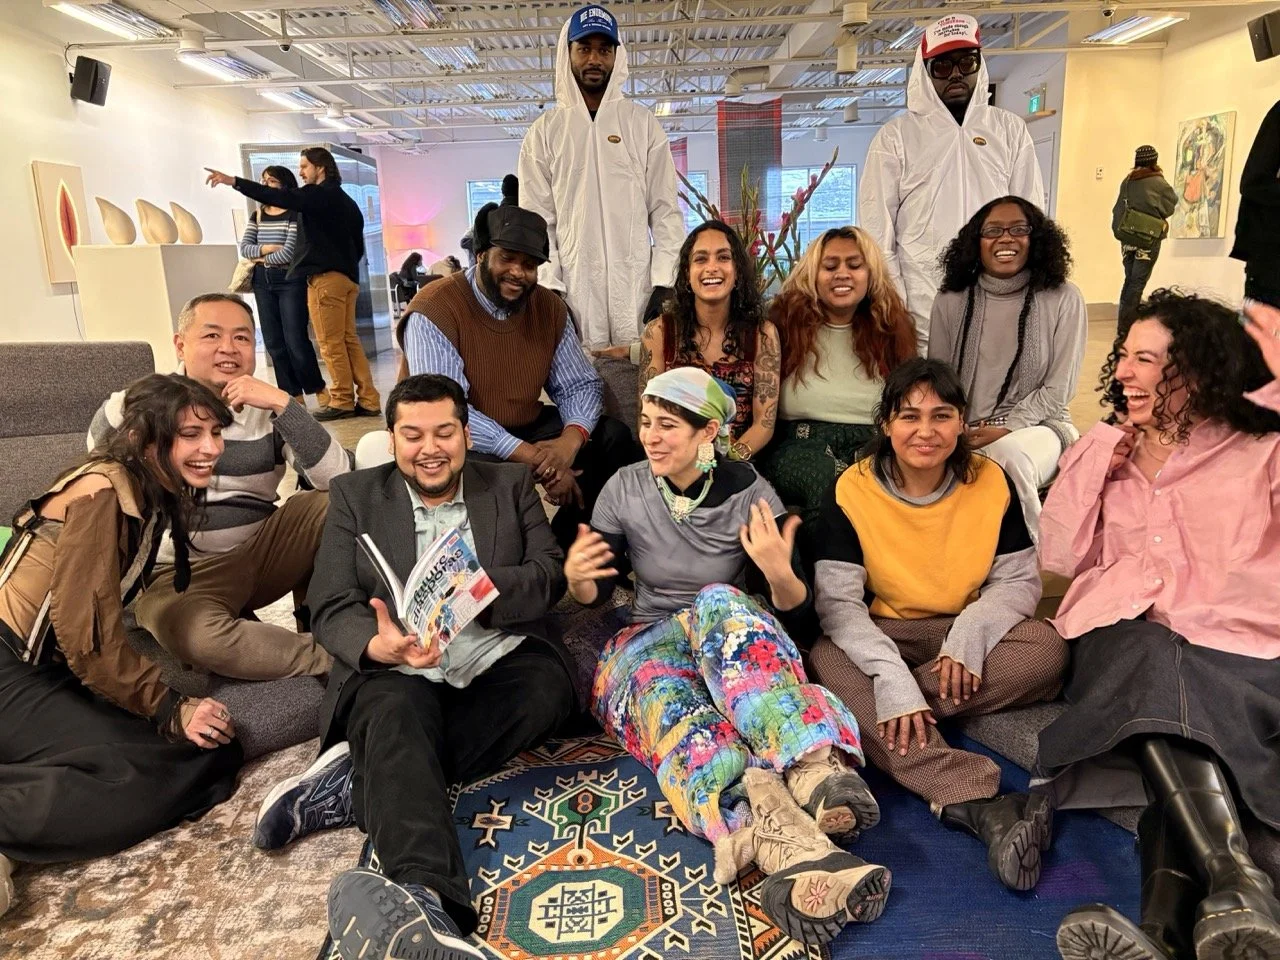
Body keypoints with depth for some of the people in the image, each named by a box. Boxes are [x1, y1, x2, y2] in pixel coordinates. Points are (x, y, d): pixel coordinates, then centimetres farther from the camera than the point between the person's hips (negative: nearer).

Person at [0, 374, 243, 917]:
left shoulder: (154, 496, 10)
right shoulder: (103, 491, -18)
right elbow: (87, 633, -19)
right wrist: (170, 710, -14)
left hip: (52, 672, 9)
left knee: (217, 750, -6)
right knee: (160, 773, -25)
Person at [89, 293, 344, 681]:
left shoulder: (269, 412, -2)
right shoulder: (133, 410, -4)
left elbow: (337, 480, -18)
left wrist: (284, 405, -25)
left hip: (261, 555, 2)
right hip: (178, 573, -2)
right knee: (197, 637, -36)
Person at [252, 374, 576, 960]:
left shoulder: (511, 485, 15)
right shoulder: (355, 495, 13)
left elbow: (550, 577, 4)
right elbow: (332, 607, 2)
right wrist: (377, 645, -22)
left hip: (501, 663, 2)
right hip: (398, 671, -1)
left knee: (547, 682, -31)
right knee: (395, 712, -35)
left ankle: (357, 785, -29)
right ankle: (427, 903, -54)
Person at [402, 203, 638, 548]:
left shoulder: (550, 307, 2)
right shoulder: (434, 310, -17)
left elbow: (580, 385, 3)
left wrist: (571, 438, -22)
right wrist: (534, 459, -32)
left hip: (529, 430, 6)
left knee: (613, 437, -8)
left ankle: (567, 548, 6)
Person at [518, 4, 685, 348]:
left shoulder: (643, 124, 9)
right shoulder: (544, 132, 10)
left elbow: (665, 210, 5)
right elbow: (537, 218, 5)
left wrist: (665, 282, -6)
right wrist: (548, 286, -6)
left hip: (637, 286, 0)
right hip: (573, 288, 0)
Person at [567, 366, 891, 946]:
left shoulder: (749, 493, -5)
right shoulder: (625, 490, 0)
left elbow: (794, 610, -2)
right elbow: (595, 594, 7)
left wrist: (780, 574, -25)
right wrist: (576, 578, -17)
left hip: (730, 639, -1)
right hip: (649, 643, 1)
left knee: (719, 601, -36)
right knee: (672, 702, -36)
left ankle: (814, 768, -55)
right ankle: (792, 846, -62)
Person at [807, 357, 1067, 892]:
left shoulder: (992, 483, -4)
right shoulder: (852, 492, -12)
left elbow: (1019, 581, -3)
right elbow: (837, 602, -18)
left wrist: (970, 637, -25)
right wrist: (892, 677, -34)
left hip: (968, 633, 2)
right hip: (882, 638, -2)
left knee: (1048, 650, -26)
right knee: (828, 662, -34)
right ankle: (979, 803, -45)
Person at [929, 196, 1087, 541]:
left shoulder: (1063, 299, -1)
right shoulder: (950, 301, 5)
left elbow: (1058, 390, -2)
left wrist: (1005, 428, -14)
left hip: (1036, 425, -1)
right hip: (963, 432, 1)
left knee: (1009, 457, -37)